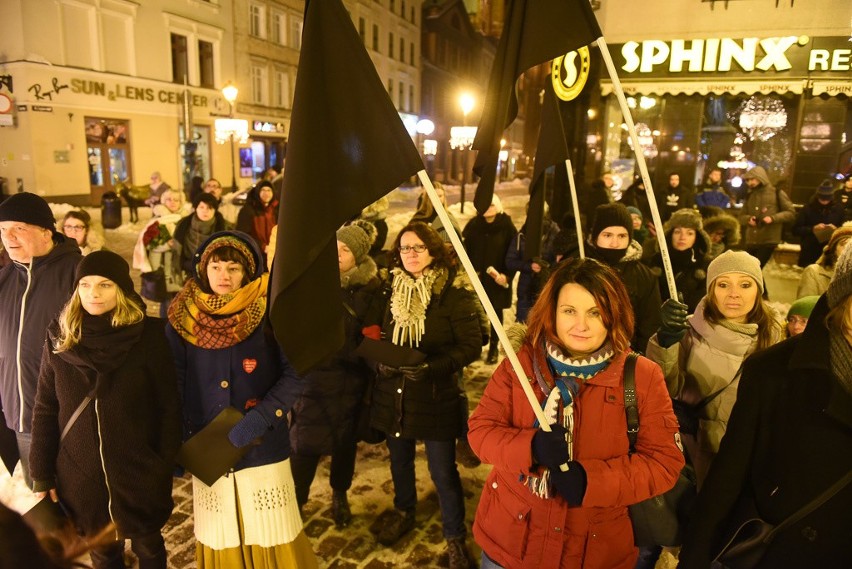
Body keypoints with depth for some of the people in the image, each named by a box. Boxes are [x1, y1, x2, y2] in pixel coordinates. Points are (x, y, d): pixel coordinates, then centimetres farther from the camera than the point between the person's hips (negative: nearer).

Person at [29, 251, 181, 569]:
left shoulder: (148, 335, -11)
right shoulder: (60, 338, -3)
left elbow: (169, 406, -8)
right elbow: (45, 410, 2)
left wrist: (166, 466, -8)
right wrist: (41, 473, 2)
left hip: (139, 472, -2)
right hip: (80, 474, 2)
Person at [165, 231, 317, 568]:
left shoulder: (268, 313, -9)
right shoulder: (182, 317, -1)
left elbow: (294, 374, -11)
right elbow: (175, 383, 3)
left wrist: (257, 420, -20)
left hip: (263, 447, -2)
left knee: (272, 536, 9)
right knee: (220, 537, 15)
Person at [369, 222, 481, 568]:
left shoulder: (454, 293, -13)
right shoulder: (391, 289, 2)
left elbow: (471, 345, -15)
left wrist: (431, 366, -26)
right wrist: (381, 359, -8)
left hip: (436, 397, -5)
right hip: (394, 393, 5)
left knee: (443, 473, 6)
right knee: (399, 461, 23)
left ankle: (455, 536, 29)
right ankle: (403, 512, 50)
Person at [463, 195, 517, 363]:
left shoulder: (507, 226, -5)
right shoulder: (473, 225, 3)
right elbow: (466, 250, 2)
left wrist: (507, 275, -14)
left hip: (498, 280, -1)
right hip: (476, 278, 1)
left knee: (496, 312, 10)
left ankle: (493, 347, 21)